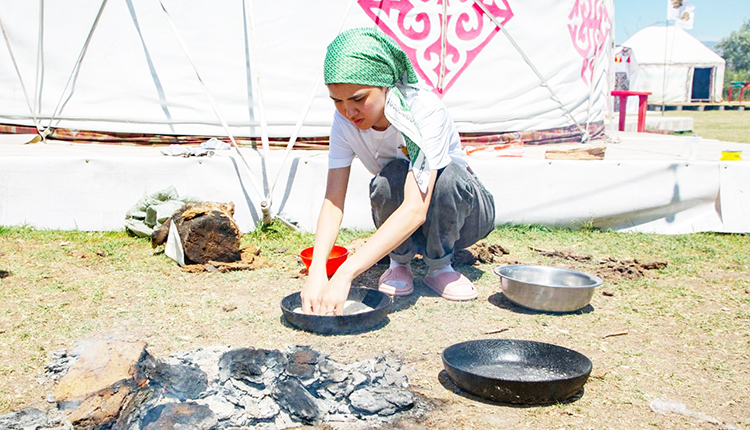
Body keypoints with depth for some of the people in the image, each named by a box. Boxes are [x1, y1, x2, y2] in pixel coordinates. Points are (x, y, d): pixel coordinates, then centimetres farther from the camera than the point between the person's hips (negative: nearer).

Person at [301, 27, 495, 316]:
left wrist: (346, 274, -49)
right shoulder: (344, 121, -18)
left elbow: (416, 209, -42)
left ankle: (439, 266, -11)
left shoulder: (425, 110, -33)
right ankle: (399, 262, -6)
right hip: (400, 218, 3)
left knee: (448, 176, -37)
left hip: (462, 208, -2)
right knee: (392, 177, -32)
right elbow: (333, 201, -21)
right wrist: (317, 272, -39)